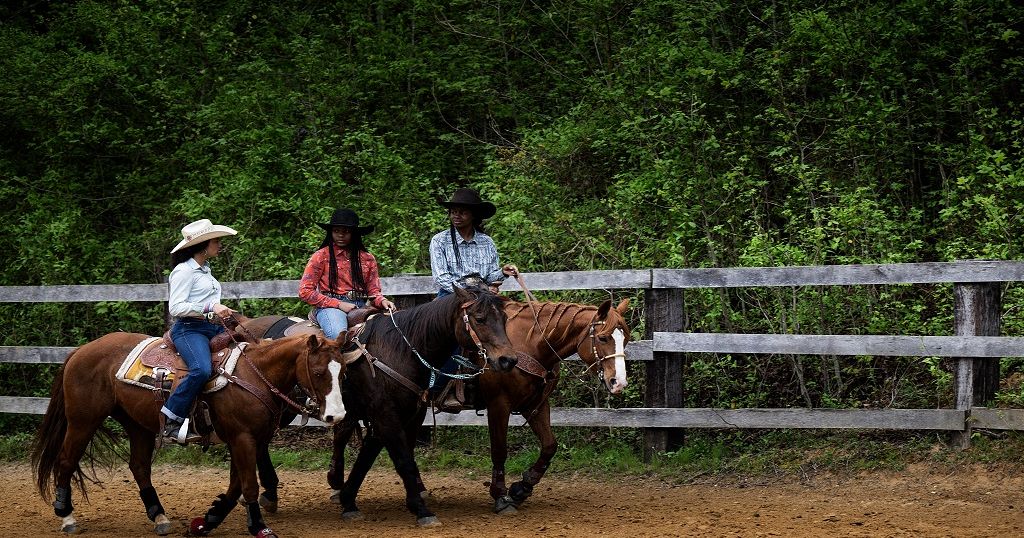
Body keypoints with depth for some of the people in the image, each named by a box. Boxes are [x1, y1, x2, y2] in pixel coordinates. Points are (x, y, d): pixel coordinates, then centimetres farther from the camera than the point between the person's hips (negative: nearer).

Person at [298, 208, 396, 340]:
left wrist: (382, 301, -10)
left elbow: (373, 291, 16)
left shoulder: (367, 259, 16)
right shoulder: (321, 256, 5)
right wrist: (339, 304, -7)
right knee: (340, 336, -36)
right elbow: (305, 291, 0)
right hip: (330, 307, -4)